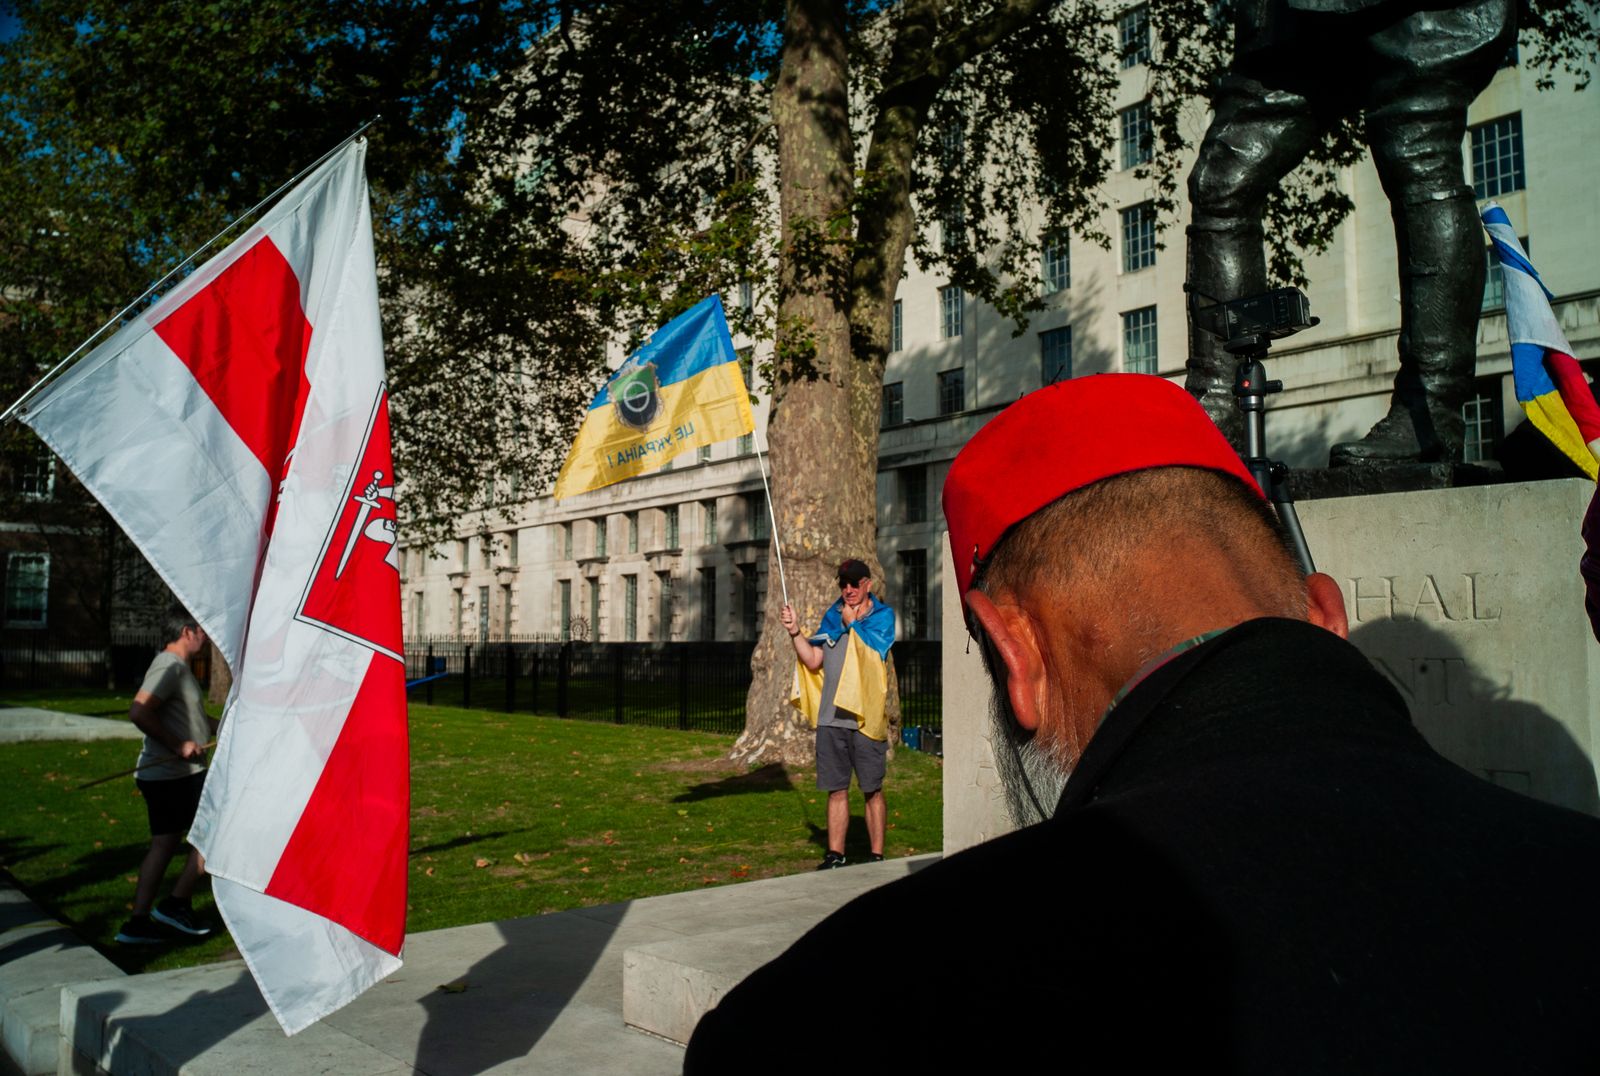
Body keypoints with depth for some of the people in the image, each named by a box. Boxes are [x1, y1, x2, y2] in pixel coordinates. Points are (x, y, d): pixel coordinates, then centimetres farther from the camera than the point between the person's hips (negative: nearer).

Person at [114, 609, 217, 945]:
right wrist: (178, 745, -23)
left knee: (164, 844, 12)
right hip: (175, 776, -10)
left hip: (166, 775, 10)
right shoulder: (170, 666, -16)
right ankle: (176, 905, 4)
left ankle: (138, 923, 15)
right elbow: (139, 712, -28)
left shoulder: (179, 668, 18)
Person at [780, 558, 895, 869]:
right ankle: (835, 856, 15)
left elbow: (871, 655, -13)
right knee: (836, 789, 8)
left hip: (865, 717, -4)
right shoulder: (832, 616, 13)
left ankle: (876, 857, 10)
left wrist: (851, 622, -3)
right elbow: (814, 661, 8)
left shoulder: (883, 616, 2)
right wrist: (795, 632, -5)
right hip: (830, 716, 4)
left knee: (872, 791, 3)